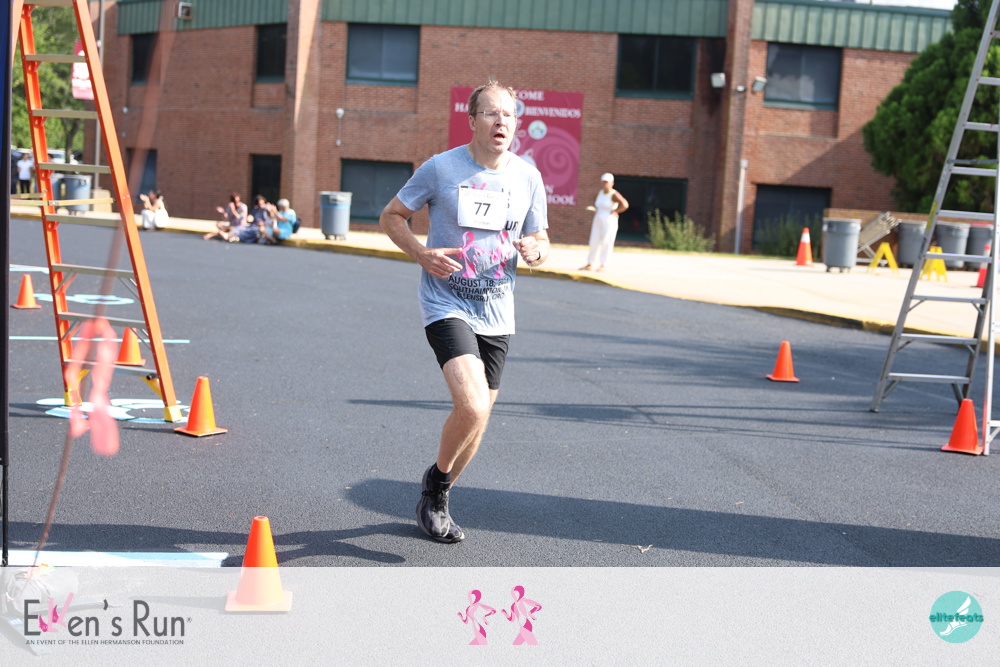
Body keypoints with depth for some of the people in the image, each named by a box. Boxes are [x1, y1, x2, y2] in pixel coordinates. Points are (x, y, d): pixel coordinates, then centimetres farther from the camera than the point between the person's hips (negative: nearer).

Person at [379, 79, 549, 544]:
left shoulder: (528, 177, 4)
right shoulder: (441, 168, -6)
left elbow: (540, 242, 15)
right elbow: (390, 217, 4)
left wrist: (535, 251, -10)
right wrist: (422, 254, -14)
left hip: (497, 315, 5)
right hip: (447, 307, -5)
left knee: (476, 417, 11)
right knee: (473, 406, -22)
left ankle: (436, 501, 34)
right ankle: (436, 482, 7)